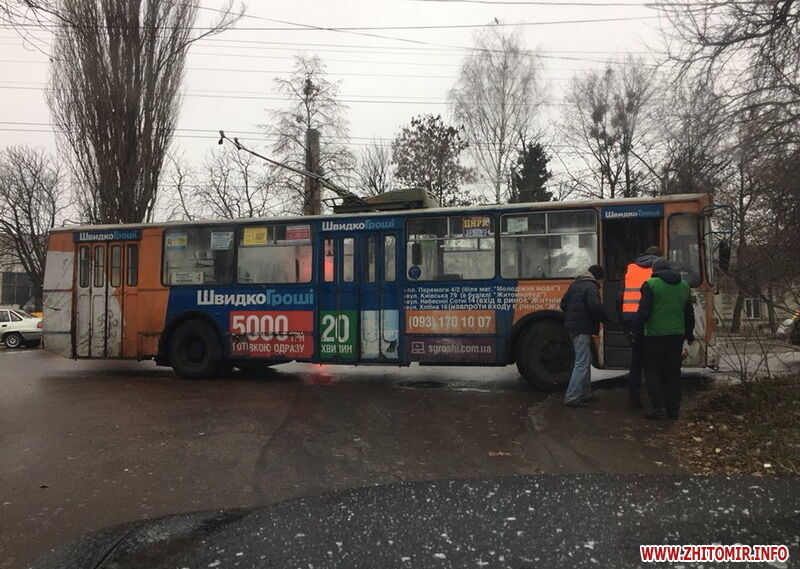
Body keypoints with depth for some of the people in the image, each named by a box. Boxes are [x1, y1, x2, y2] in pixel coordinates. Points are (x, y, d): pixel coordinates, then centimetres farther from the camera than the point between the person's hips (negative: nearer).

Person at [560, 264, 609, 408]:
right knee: (582, 363, -9)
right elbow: (596, 307, -23)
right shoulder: (591, 287, -12)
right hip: (583, 328, -10)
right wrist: (605, 319, -7)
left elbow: (563, 303, 18)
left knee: (585, 360, 20)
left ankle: (585, 393, 26)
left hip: (572, 326, 10)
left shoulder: (575, 284, 16)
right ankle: (571, 398, -11)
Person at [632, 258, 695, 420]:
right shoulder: (683, 285, 12)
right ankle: (673, 409, 14)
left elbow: (643, 312, -12)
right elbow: (689, 313, 18)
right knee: (673, 371, 11)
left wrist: (637, 333, -4)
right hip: (677, 334, 6)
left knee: (652, 370, 3)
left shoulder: (651, 284, -8)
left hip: (656, 335, -5)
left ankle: (658, 407, -3)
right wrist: (689, 334, 27)